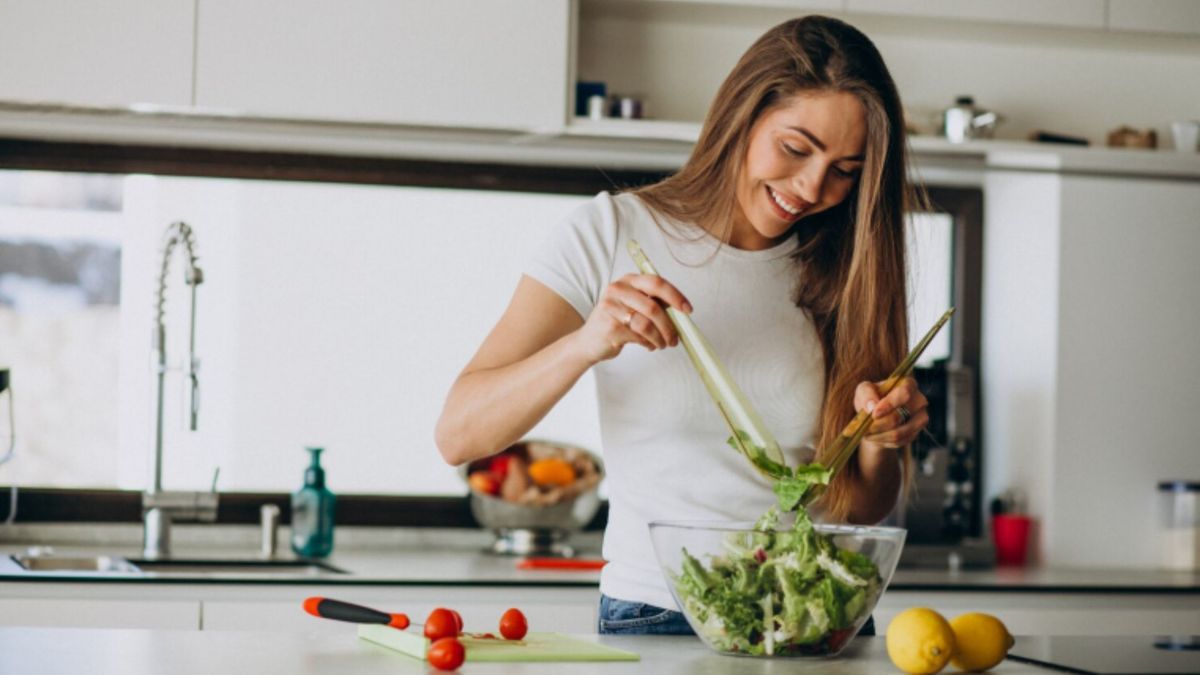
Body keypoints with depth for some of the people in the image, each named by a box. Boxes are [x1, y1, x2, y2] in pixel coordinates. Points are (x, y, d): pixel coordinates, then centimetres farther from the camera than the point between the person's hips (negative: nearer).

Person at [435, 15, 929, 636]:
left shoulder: (843, 274, 8)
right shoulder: (614, 233, -1)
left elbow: (861, 511, 13)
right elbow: (458, 435, -9)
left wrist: (879, 440, -9)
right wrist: (587, 344, -24)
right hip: (652, 617, -3)